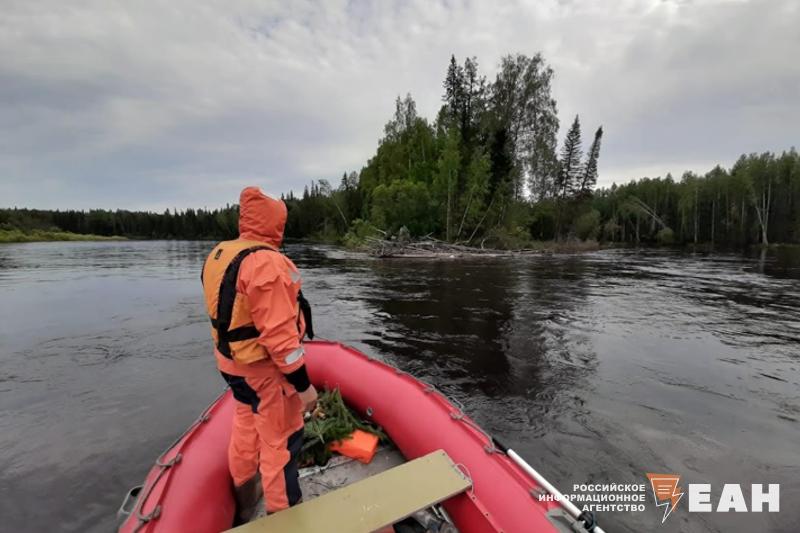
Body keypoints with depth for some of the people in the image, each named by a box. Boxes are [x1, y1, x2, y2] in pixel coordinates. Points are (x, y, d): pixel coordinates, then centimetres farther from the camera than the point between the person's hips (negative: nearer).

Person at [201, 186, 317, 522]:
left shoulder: (218, 255, 3)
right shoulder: (266, 262, -25)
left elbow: (227, 312, 12)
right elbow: (278, 332, -28)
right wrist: (303, 383, -21)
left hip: (232, 360, 10)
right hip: (264, 368, -10)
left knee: (246, 429, 27)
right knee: (280, 441, 7)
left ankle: (244, 505, 49)